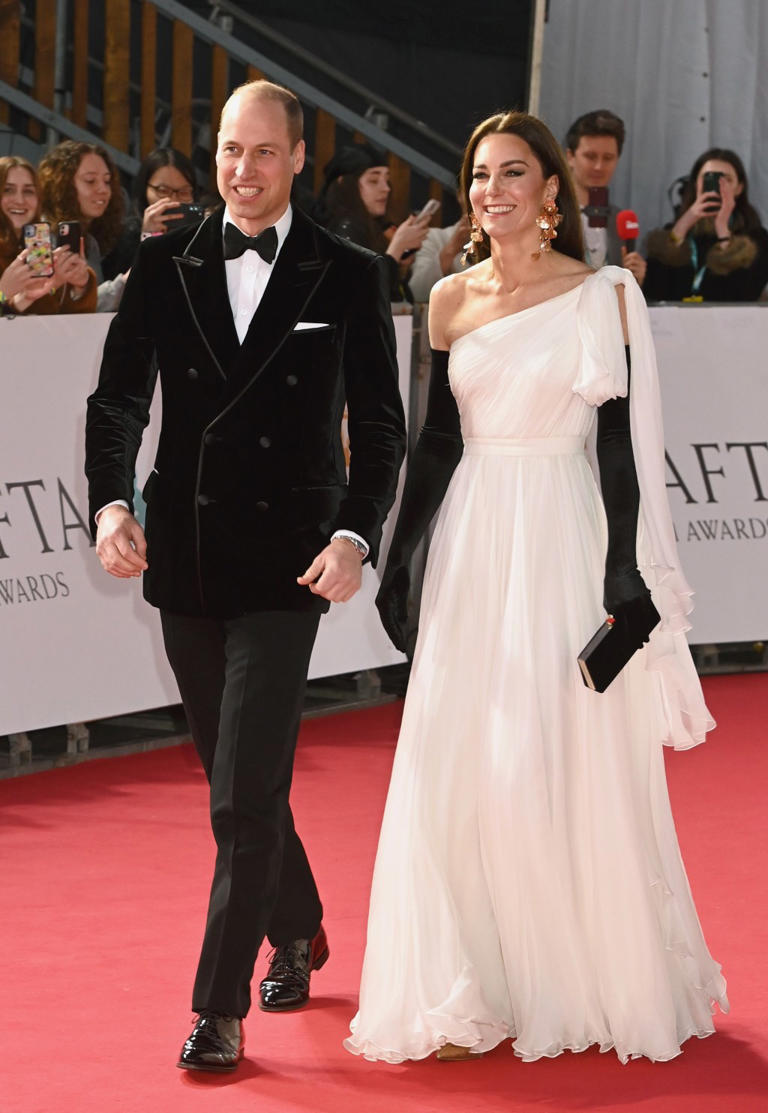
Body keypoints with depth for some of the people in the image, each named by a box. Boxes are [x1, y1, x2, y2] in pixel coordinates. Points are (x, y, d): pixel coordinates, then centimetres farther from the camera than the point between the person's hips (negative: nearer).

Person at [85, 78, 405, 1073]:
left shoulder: (348, 278, -1)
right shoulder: (164, 266, 5)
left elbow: (381, 426, 0)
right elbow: (118, 400, 3)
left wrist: (356, 535, -15)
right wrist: (110, 504, -14)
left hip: (285, 566, -4)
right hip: (184, 561, 4)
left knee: (243, 796, -10)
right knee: (237, 780, 18)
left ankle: (220, 1009, -3)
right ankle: (298, 933, 41)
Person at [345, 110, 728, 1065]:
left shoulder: (600, 297, -3)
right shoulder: (452, 299, 8)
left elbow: (623, 443, -6)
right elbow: (436, 440, 12)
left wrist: (626, 572, -12)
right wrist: (398, 559, 9)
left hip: (563, 541, -4)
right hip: (472, 543, 4)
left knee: (568, 763, -1)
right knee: (460, 765, 1)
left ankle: (596, 979, 16)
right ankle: (478, 994, 9)